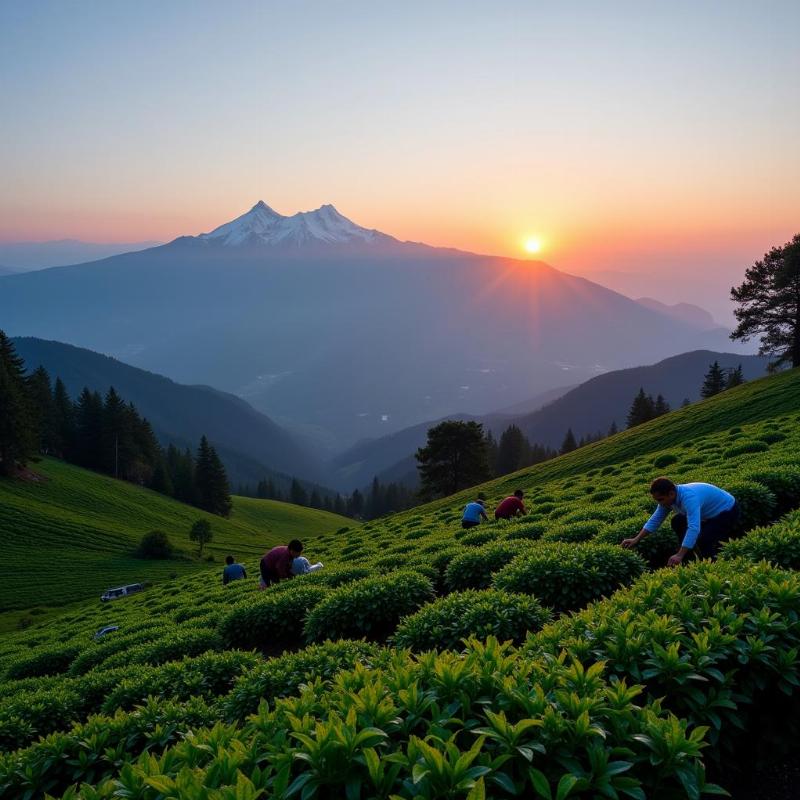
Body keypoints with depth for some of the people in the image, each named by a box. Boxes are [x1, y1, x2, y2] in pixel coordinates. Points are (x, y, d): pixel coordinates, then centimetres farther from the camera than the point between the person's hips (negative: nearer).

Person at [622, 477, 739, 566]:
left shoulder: (688, 497, -38)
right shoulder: (667, 498, -9)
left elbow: (693, 528, -46)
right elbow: (655, 520, 0)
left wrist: (679, 555, -50)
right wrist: (636, 539, -5)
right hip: (710, 513, 9)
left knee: (703, 541, -29)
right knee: (677, 522, 10)